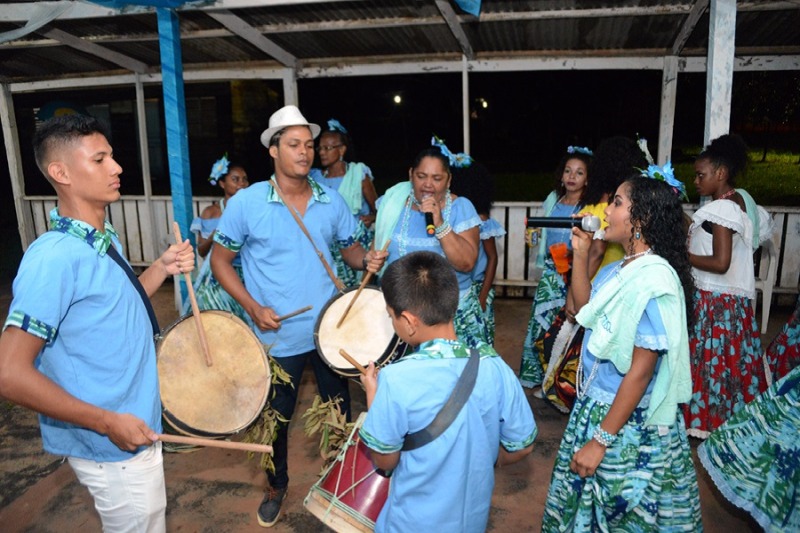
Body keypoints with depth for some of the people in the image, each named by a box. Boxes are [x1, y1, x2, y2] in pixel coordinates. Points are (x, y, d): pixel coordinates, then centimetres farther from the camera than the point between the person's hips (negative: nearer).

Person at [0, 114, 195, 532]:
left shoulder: (106, 239, 3)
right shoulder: (54, 257, -25)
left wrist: (161, 268, 0)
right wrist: (109, 423, -23)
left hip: (136, 429, 9)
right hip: (112, 447, -8)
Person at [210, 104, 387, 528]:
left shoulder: (331, 201, -2)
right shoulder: (246, 202, -11)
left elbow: (349, 248, 9)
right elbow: (220, 261, -4)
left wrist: (367, 259, -14)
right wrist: (253, 307, -15)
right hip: (278, 336, -2)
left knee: (340, 409, 18)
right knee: (276, 417, 16)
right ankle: (276, 486, 43)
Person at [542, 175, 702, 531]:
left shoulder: (653, 281, -25)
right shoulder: (618, 269, 1)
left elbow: (640, 371, -24)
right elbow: (584, 309, 17)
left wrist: (600, 440, -20)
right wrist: (580, 252, 6)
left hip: (629, 421, -8)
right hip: (594, 405, 8)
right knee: (588, 499, 24)